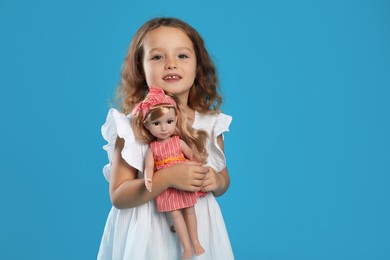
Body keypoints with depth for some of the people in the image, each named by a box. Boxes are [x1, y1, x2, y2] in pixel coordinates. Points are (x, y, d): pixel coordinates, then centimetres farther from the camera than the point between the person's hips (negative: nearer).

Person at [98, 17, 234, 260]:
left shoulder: (211, 124, -4)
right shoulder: (131, 127, -13)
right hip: (146, 234, -2)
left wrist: (217, 181, -12)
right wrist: (167, 177, -25)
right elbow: (118, 197, -14)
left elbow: (223, 179, 9)